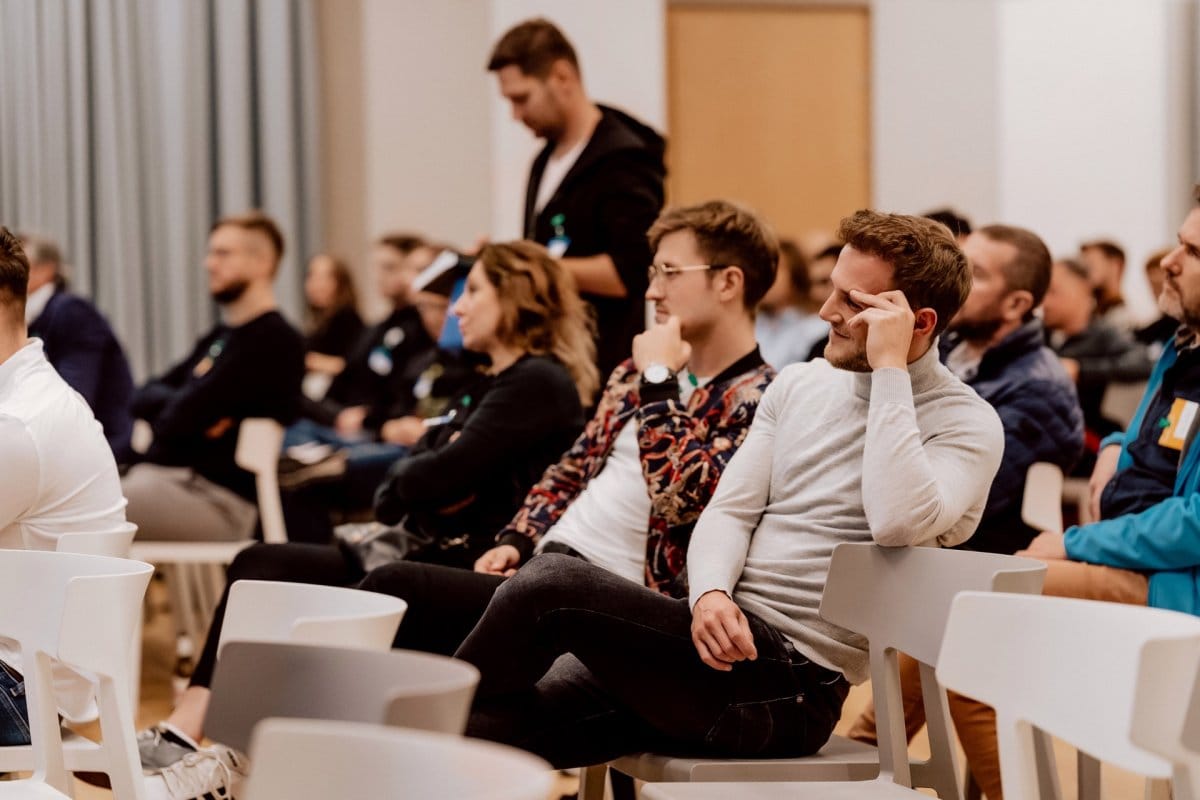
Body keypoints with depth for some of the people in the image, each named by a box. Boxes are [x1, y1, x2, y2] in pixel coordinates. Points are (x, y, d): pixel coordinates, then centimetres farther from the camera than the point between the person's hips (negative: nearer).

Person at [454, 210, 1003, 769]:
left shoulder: (967, 424, -5)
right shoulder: (800, 384, 16)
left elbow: (899, 522, -26)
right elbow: (729, 512, 10)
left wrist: (889, 368, -19)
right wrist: (710, 594, -13)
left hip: (793, 681, -7)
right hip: (722, 639, 7)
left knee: (551, 584, -22)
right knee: (492, 728, -14)